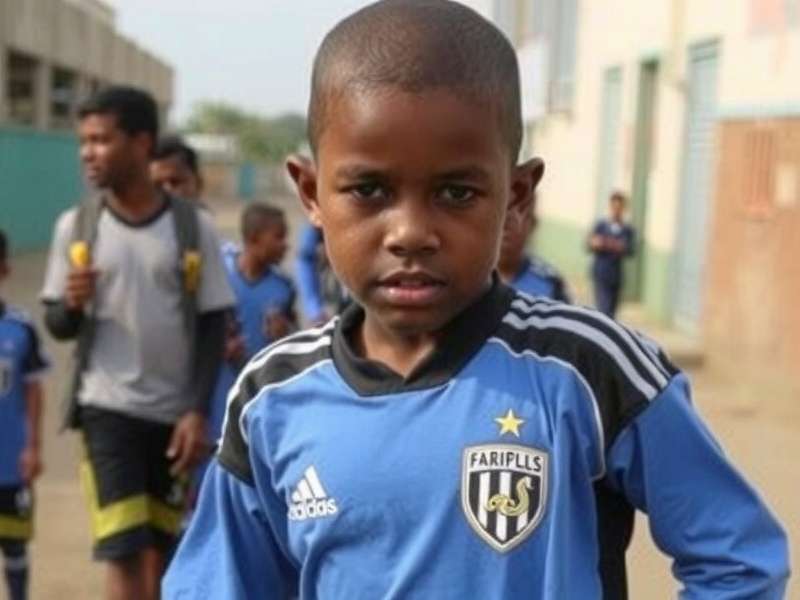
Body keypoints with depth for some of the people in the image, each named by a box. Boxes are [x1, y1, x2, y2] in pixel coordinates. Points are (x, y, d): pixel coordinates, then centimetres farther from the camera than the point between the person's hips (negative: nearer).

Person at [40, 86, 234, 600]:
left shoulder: (194, 227, -4)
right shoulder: (77, 225, -1)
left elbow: (213, 327, -1)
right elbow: (58, 325, 4)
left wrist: (199, 411, -9)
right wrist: (71, 304, -19)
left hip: (175, 412, 1)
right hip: (107, 408, -1)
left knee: (160, 550, 12)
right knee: (125, 554, -8)